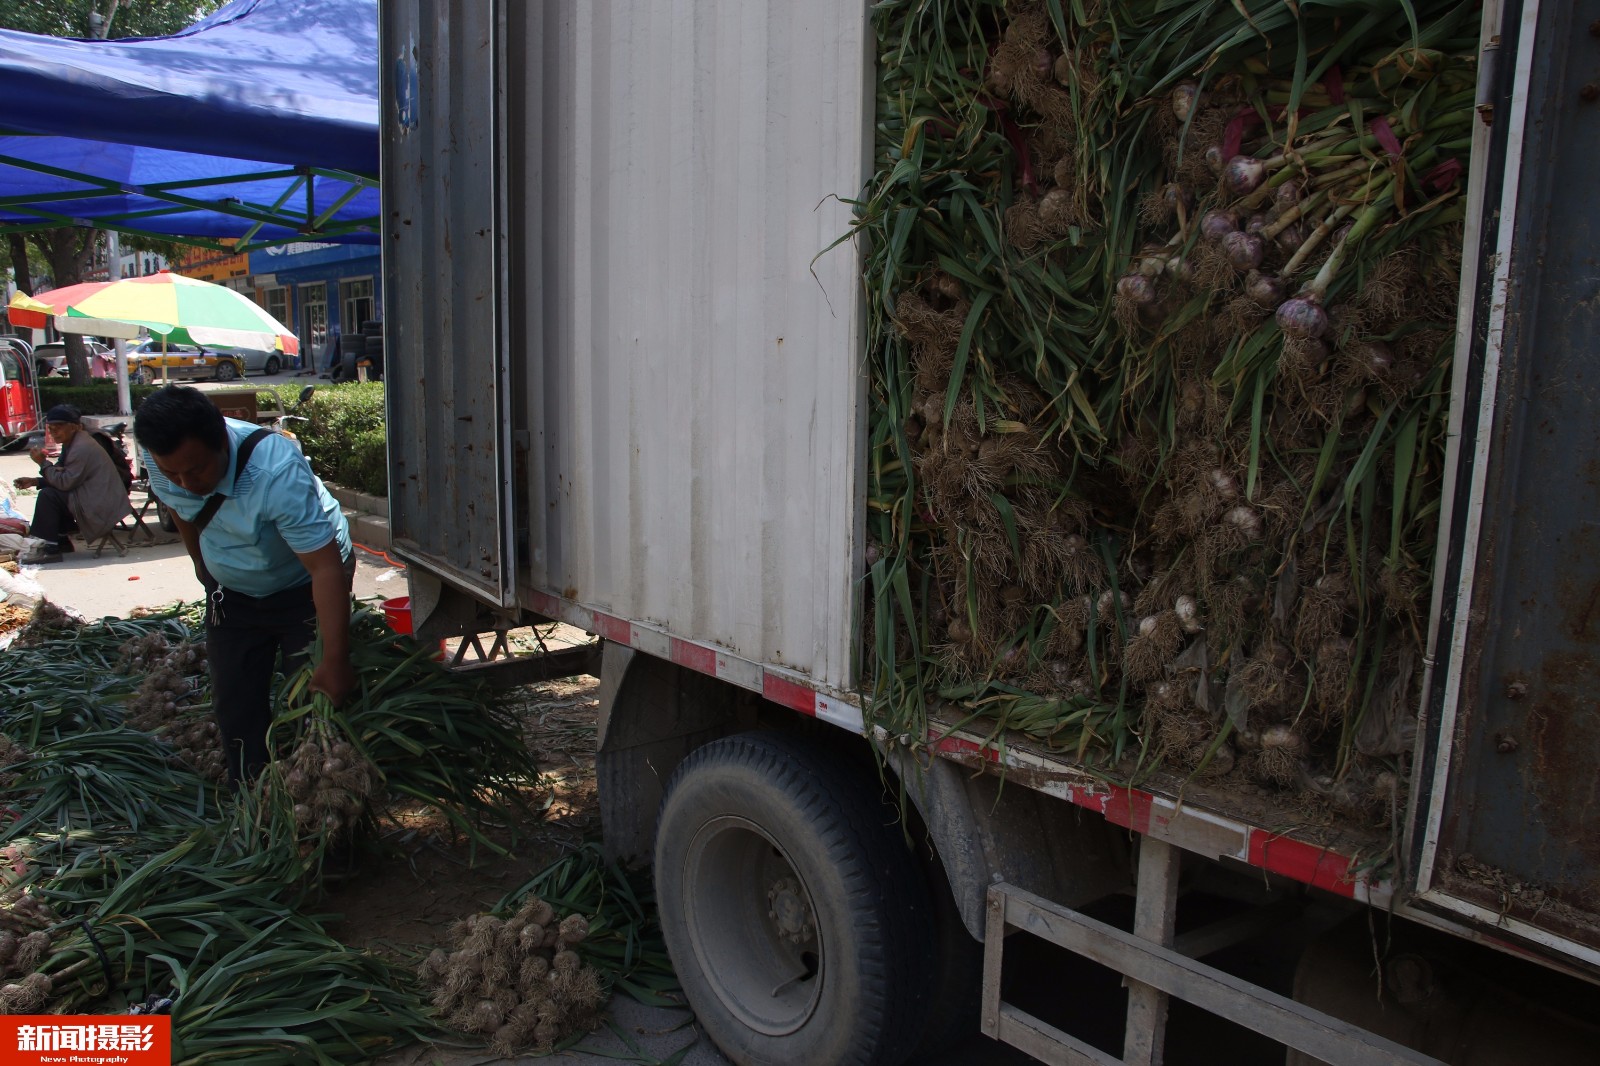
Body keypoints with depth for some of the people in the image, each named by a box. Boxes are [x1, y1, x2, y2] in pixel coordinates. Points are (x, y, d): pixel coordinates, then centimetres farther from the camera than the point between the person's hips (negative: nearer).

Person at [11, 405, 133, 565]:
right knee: (49, 491, 16)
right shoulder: (73, 444, 14)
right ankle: (61, 541, 19)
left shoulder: (82, 448, -19)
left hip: (101, 507, -11)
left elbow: (65, 482, -20)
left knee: (47, 496, -15)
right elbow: (64, 479, 16)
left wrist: (43, 463, -10)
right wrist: (34, 482, 5)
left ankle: (51, 547, -7)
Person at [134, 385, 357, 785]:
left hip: (304, 587, -6)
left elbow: (326, 569, -40)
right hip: (231, 592, 6)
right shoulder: (161, 459, -20)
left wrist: (335, 661, -43)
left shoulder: (277, 474, -39)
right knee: (234, 705, 8)